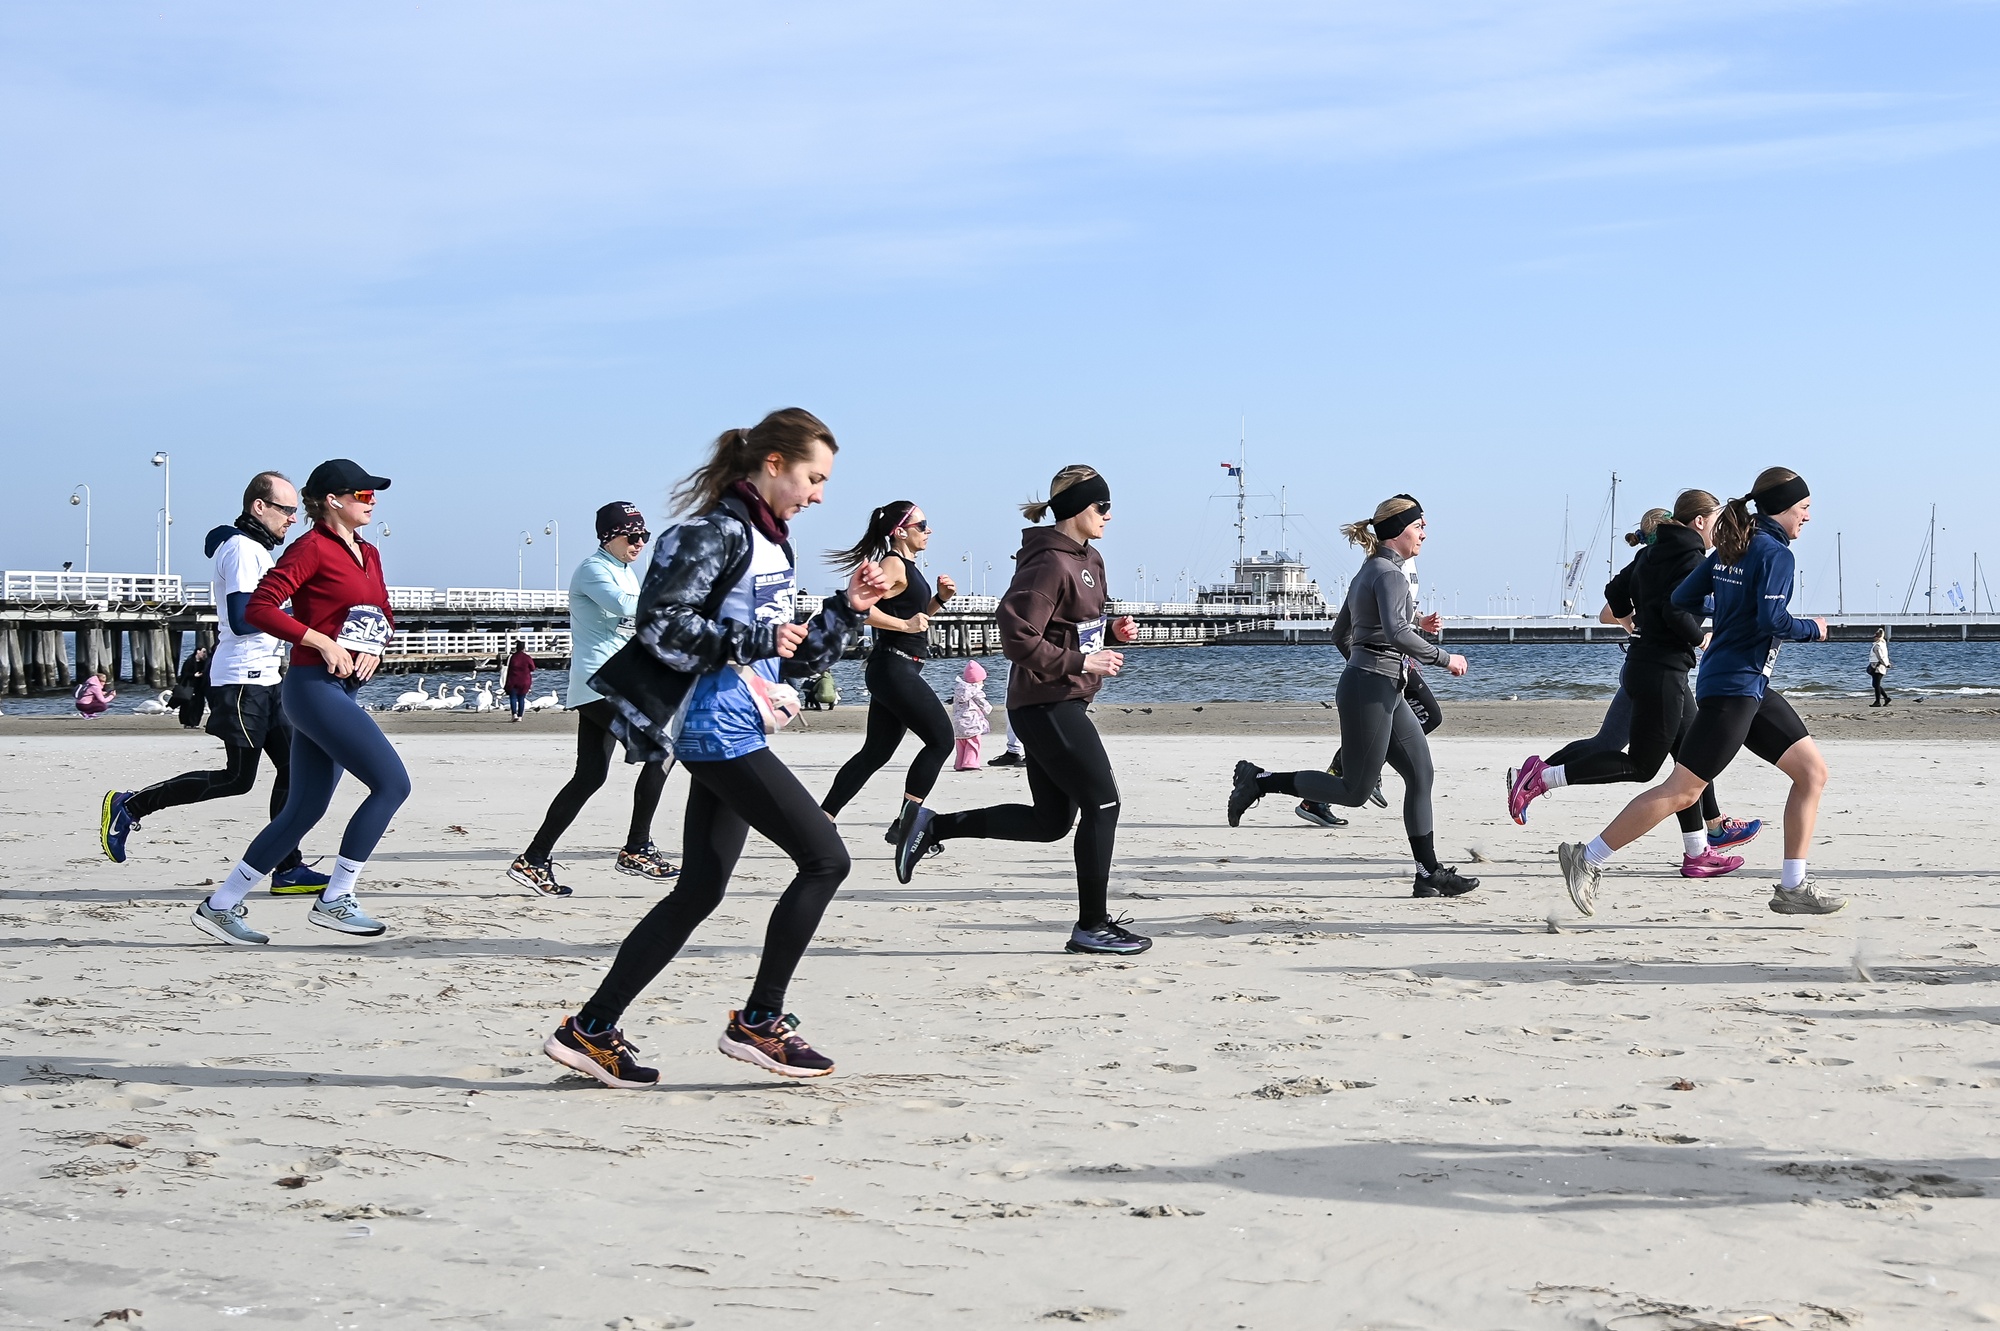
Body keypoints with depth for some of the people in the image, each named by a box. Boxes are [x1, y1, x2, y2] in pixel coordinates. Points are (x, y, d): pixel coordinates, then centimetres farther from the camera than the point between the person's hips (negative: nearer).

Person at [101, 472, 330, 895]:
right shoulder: (241, 549, -13)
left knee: (292, 766, 3)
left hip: (263, 680, 10)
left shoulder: (256, 550, 19)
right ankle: (129, 806, 3)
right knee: (237, 778, -7)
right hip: (242, 681, -10)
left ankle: (288, 869, 2)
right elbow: (242, 619, -22)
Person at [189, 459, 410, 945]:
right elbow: (258, 608, -16)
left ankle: (220, 905, 16)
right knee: (392, 783, -14)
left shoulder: (368, 555, 17)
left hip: (342, 691, 9)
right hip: (315, 687, -9)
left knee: (304, 810, 10)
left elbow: (383, 616, 27)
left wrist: (374, 649, 6)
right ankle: (334, 900, -8)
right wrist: (324, 643, -18)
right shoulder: (312, 548, -8)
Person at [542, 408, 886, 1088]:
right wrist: (756, 638, -17)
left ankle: (591, 1030, 13)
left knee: (699, 891, 10)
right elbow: (661, 626, -20)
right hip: (717, 729, -10)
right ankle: (757, 1022, -1)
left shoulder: (770, 545, 19)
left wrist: (847, 607, 11)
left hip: (735, 734, 10)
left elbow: (794, 659, 23)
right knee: (825, 857, -9)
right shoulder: (717, 532, -11)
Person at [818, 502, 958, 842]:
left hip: (896, 672, 10)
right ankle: (906, 823, -7)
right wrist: (905, 625, -24)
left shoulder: (908, 567, 17)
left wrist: (940, 598, 13)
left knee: (876, 752, 11)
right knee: (941, 740, -8)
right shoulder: (894, 564, -12)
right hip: (895, 668, -10)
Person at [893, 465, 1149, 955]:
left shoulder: (1087, 560, 14)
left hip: (1059, 704, 10)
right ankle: (1092, 925, 4)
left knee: (1051, 819, 13)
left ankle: (933, 826, 18)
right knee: (1101, 804, -5)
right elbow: (1019, 639, -23)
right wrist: (1083, 662, -19)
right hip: (1049, 704, -10)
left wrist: (1111, 629, 7)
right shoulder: (1049, 563, -17)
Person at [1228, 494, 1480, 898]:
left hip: (1384, 693, 10)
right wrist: (1444, 658, -19)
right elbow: (1397, 633, -28)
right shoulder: (1389, 574, -13)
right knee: (1355, 791, -5)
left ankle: (1430, 875, 5)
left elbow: (1340, 633, 24)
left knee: (1421, 775, 6)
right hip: (1370, 690, -10)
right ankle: (1260, 781, 2)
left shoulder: (1370, 571, 17)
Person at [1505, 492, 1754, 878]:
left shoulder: (1653, 552, 13)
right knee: (1641, 764, -4)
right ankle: (1539, 777, -7)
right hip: (1663, 670, -10)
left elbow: (1616, 590, 19)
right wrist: (1701, 639, -9)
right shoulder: (1689, 556, -13)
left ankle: (1697, 853, 14)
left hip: (1644, 662, 10)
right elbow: (1676, 611, -25)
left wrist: (1634, 623, 35)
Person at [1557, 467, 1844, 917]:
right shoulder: (1775, 554, -12)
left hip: (1752, 689, 10)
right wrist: (1813, 629, -5)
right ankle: (1587, 858, -3)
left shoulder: (1732, 548, 13)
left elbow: (1683, 599, 12)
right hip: (1733, 687, -10)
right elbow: (1773, 621, -23)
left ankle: (1793, 888, 7)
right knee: (1682, 790, -8)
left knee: (1813, 771, 8)